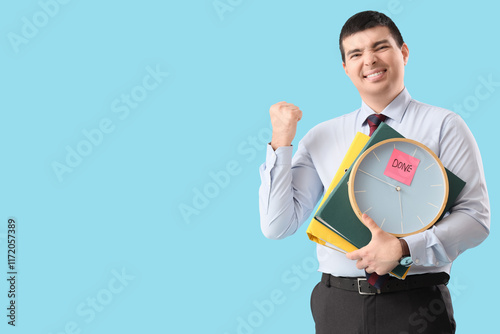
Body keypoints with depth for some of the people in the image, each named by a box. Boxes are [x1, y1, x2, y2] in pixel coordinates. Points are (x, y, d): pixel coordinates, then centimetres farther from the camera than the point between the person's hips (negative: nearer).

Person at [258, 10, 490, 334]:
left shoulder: (444, 125, 0)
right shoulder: (322, 137, 7)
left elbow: (475, 217, -7)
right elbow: (277, 226, 2)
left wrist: (403, 248, -19)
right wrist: (281, 142, -4)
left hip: (416, 306, -2)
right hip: (337, 305, 2)